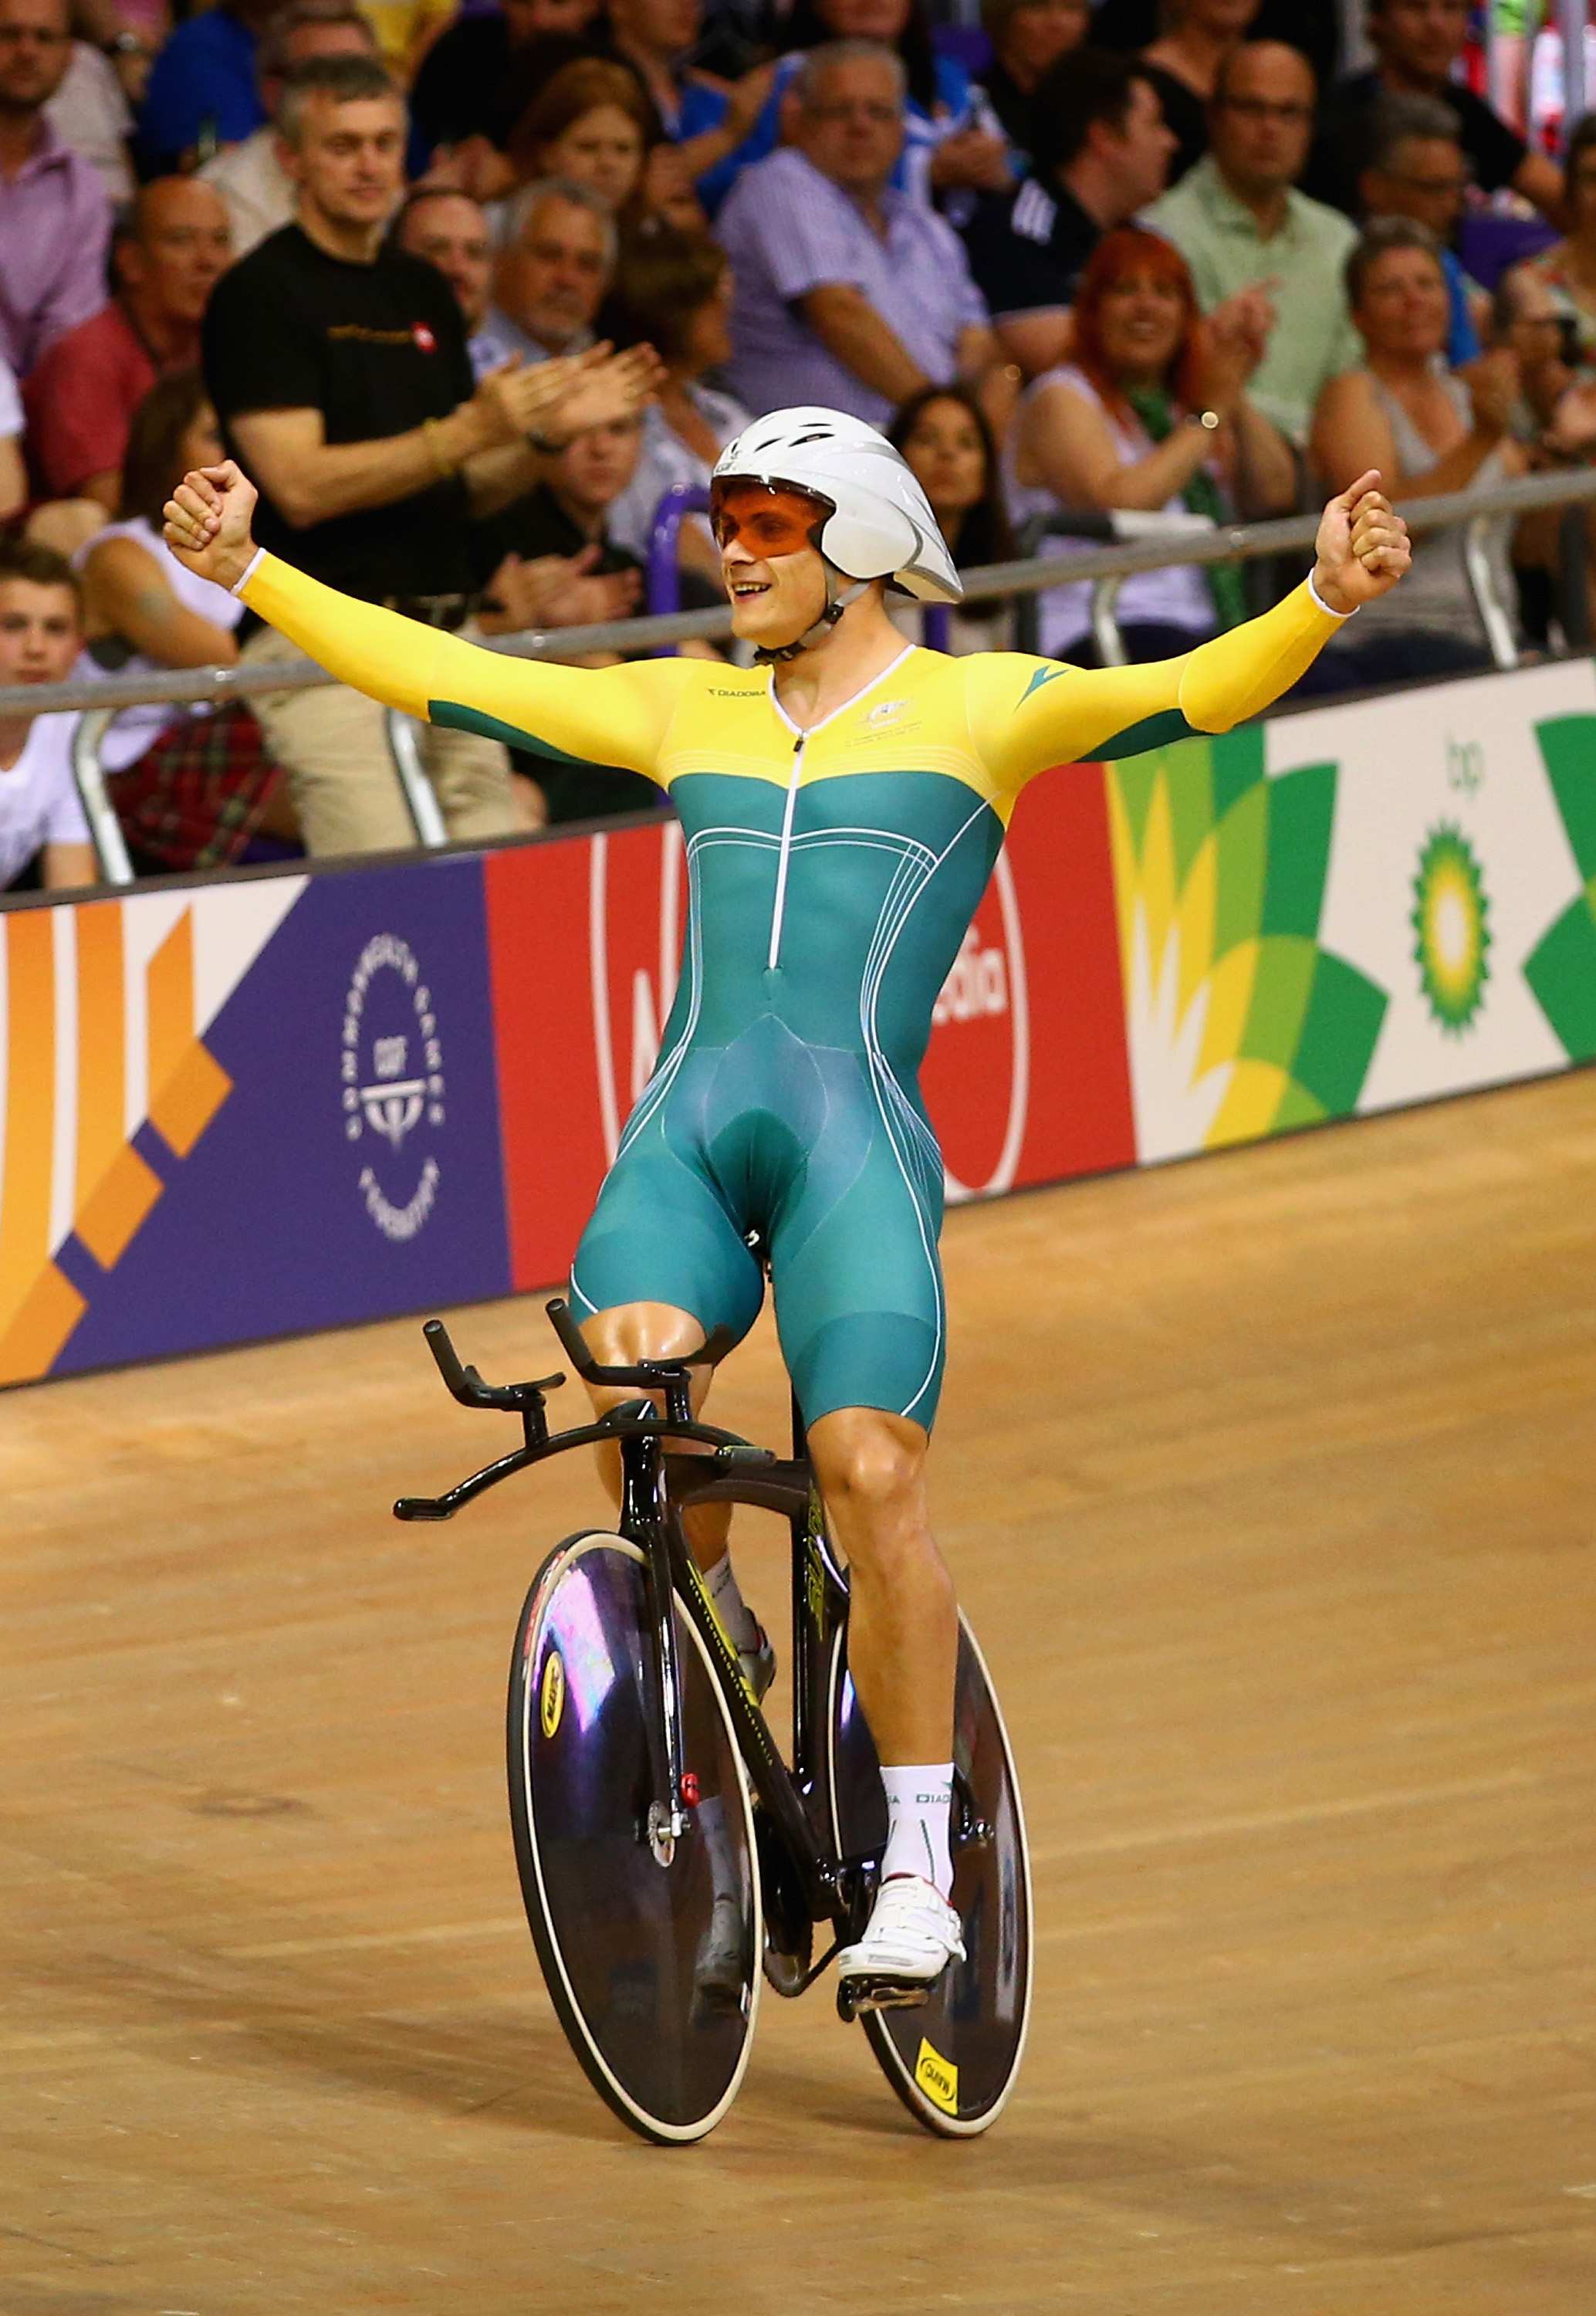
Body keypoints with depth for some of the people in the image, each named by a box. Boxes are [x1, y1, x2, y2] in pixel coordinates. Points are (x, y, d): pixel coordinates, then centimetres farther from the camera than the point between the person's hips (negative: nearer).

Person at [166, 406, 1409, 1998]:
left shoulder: (974, 709, 9)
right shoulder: (685, 713, 21)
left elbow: (1183, 696, -5)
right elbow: (436, 676, 23)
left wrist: (1319, 606, -22)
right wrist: (250, 572, 21)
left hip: (857, 1134, -3)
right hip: (685, 1125, 3)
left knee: (870, 1474, -18)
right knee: (627, 1374, -27)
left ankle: (917, 1867, -5)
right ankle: (706, 1636, 4)